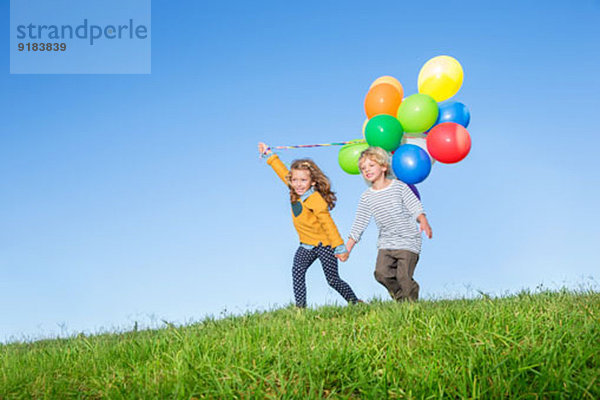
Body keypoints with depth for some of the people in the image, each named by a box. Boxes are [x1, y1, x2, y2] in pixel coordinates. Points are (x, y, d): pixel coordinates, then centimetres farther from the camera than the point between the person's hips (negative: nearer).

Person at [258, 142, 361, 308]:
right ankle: (300, 306, -16)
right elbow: (283, 172, 15)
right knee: (297, 272, -14)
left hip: (324, 244, -7)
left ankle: (354, 302, 14)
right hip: (306, 245, 7)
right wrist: (269, 154, 21)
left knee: (333, 280, -2)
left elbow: (327, 223, -24)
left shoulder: (315, 199, -22)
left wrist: (339, 247, -25)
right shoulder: (295, 193, 1)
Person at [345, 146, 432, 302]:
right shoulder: (367, 197, 6)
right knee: (381, 273, -11)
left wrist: (423, 222, -26)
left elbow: (415, 207, -6)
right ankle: (400, 298, 9)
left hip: (408, 241, -4)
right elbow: (359, 224, 9)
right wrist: (347, 247, 5)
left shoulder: (399, 187, -2)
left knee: (404, 276, -12)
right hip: (385, 243, 4)